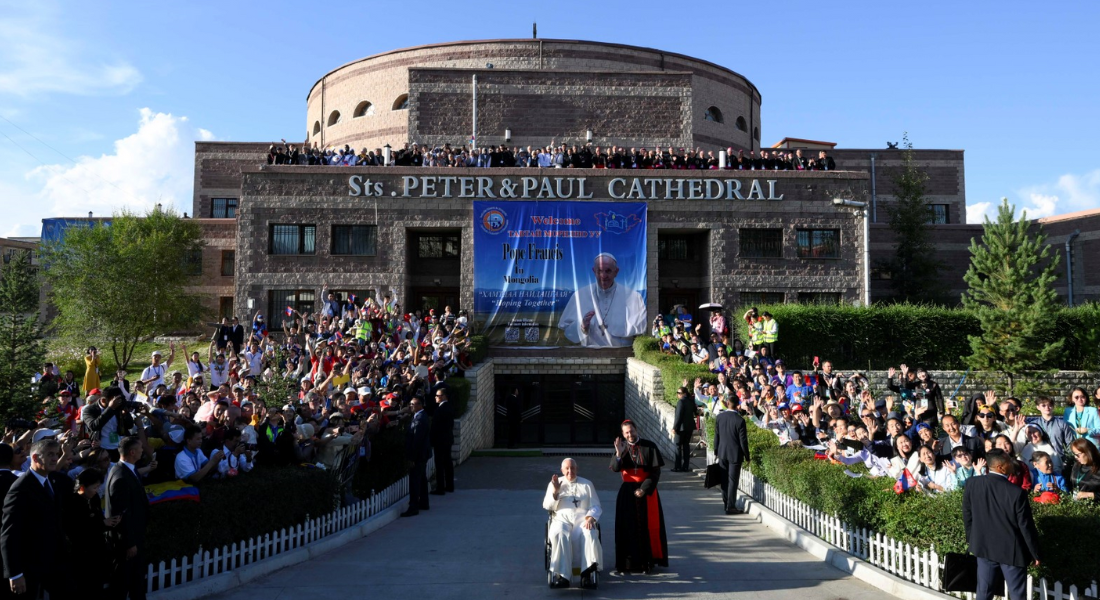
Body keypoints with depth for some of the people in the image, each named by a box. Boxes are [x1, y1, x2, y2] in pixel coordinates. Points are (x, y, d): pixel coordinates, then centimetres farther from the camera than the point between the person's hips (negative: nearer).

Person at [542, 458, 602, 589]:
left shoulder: (587, 484, 18)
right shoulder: (554, 483, 19)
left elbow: (596, 506, 12)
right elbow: (547, 506, 13)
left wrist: (590, 518, -9)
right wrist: (555, 491, -4)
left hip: (582, 518, 0)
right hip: (562, 518, 0)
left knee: (590, 534, -35)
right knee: (559, 534, -36)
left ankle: (587, 574, -39)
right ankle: (562, 575, -39)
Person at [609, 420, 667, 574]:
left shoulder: (649, 447, -5)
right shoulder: (621, 447, 3)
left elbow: (656, 471, -6)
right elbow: (615, 468, -10)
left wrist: (644, 489, -14)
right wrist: (619, 454, -27)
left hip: (647, 491, -2)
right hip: (627, 491, 2)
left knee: (648, 526, 1)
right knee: (628, 526, 1)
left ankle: (648, 561, 9)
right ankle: (629, 562, 7)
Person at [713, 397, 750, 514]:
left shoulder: (719, 417, -5)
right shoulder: (740, 420, -18)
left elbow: (716, 435, 3)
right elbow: (743, 440, -13)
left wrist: (716, 450, 15)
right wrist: (746, 455, -1)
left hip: (722, 452, 4)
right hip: (735, 454, -4)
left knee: (724, 478, 18)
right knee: (733, 480, 2)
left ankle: (725, 501, 30)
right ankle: (730, 506, 4)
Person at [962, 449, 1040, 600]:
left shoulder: (972, 484, -11)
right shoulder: (1017, 492, -23)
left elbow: (967, 516, 1)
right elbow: (1026, 527, -14)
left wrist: (972, 541, 16)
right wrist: (1035, 553, 0)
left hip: (984, 546, 4)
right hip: (1012, 550, -4)